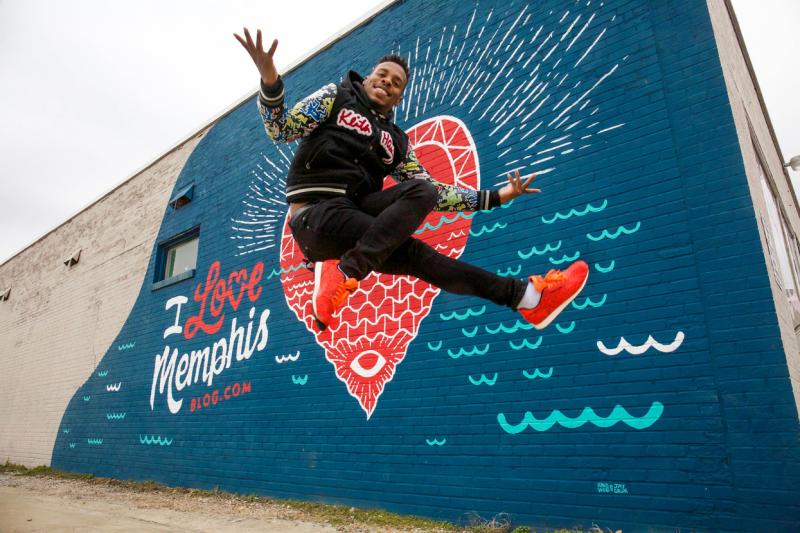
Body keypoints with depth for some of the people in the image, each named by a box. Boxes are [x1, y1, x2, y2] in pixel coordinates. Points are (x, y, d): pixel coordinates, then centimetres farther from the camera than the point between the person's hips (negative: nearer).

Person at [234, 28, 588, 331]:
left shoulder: (396, 142, 20)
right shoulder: (334, 98, 11)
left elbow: (434, 192, 14)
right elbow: (281, 131, -1)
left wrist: (496, 197, 10)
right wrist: (270, 80, -20)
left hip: (357, 211, 6)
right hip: (316, 213, -5)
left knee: (422, 191, -18)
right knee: (411, 252, -23)